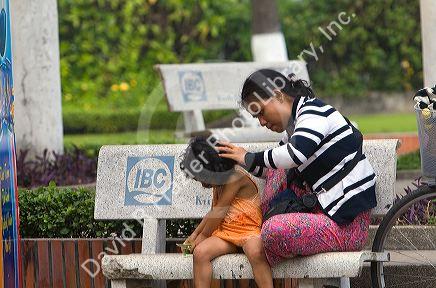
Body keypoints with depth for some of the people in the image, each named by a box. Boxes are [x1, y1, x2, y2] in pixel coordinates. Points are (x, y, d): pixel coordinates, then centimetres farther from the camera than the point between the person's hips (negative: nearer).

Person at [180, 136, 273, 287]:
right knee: (200, 252, -21)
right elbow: (213, 213, 30)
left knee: (256, 252, -40)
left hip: (248, 229, -8)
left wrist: (202, 236, -2)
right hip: (225, 232, 8)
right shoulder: (220, 183, 16)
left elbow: (219, 212, -12)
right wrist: (195, 234, 22)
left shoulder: (235, 178, -14)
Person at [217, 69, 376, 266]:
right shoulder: (295, 124, 18)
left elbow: (295, 155, -30)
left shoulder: (313, 112, -11)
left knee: (275, 231, -27)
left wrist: (250, 159, -16)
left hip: (349, 226, -10)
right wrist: (242, 162, 13)